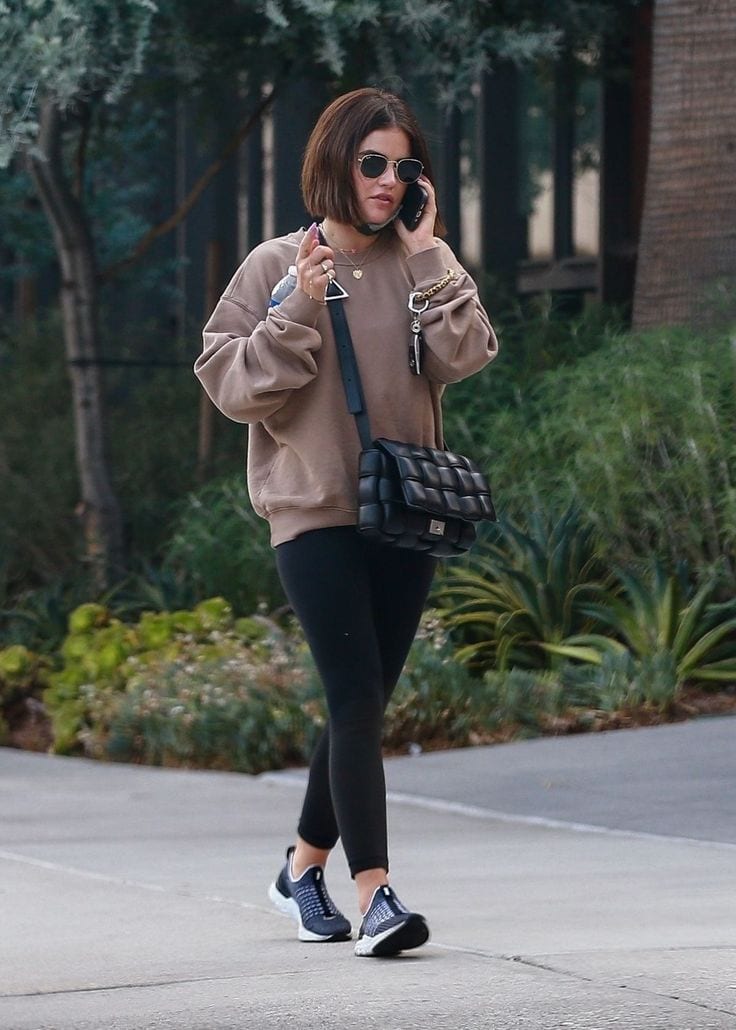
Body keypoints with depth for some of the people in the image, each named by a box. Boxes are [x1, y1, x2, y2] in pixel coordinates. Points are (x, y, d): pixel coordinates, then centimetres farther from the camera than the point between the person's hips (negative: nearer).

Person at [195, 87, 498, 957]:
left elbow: (464, 356, -8)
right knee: (358, 697, -15)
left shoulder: (419, 266, 6)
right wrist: (298, 309, -17)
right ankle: (374, 895, -20)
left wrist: (430, 259, -11)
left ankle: (305, 867, 29)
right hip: (314, 513, -4)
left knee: (361, 703, 11)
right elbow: (234, 385, -7)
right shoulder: (277, 266, -3)